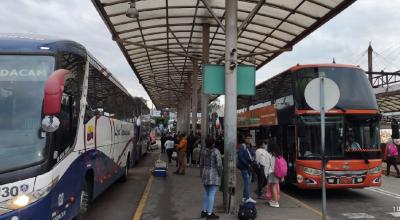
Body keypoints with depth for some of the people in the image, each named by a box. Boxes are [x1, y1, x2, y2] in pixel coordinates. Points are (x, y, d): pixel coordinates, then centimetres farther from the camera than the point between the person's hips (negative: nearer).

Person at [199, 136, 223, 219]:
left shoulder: (204, 151, 3)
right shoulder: (216, 151, -14)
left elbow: (201, 164, 10)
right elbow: (219, 164, -15)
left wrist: (201, 174, 21)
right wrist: (220, 174, 0)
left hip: (205, 174, 6)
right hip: (214, 175, -6)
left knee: (206, 193, 19)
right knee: (212, 194, 0)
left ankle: (204, 211, 26)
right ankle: (209, 213, 4)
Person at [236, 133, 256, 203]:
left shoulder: (248, 147, 18)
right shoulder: (242, 146, -10)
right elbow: (240, 157, -18)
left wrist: (251, 164, 3)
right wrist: (247, 164, -18)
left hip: (248, 167, 9)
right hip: (244, 167, -9)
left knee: (247, 182, 12)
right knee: (247, 182, -12)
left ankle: (245, 197, 19)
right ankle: (247, 198, -11)